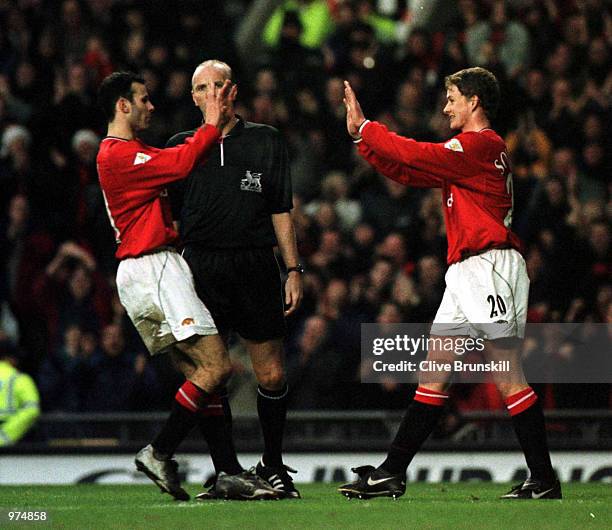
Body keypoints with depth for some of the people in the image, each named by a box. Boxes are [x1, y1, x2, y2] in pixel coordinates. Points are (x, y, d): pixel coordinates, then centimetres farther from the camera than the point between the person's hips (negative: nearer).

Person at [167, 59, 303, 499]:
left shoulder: (266, 141, 10)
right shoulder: (182, 146, 10)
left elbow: (281, 210, 11)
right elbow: (168, 216, 12)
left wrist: (294, 269, 4)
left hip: (255, 265, 0)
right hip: (200, 266, 0)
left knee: (272, 376, -1)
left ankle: (273, 466, 16)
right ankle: (225, 471, 5)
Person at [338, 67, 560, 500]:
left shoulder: (480, 145, -9)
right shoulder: (469, 150, 21)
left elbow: (415, 155, -14)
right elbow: (408, 171, 22)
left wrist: (366, 128, -2)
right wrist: (362, 136, 17)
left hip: (491, 267, -10)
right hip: (467, 272, 10)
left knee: (509, 379, -9)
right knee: (433, 377, 8)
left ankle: (544, 480, -7)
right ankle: (393, 473, 9)